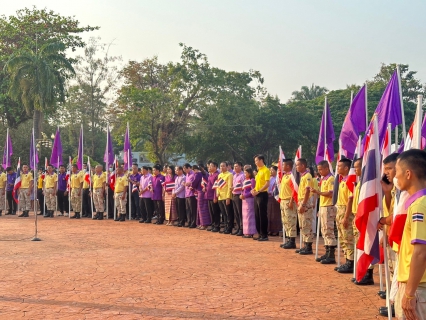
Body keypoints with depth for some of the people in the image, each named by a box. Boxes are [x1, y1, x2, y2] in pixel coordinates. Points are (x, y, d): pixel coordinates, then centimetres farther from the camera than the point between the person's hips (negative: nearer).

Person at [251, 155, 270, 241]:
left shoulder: (266, 170, -10)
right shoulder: (258, 171, 16)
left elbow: (267, 184, -18)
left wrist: (258, 191, -19)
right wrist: (253, 189, 5)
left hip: (262, 194, -9)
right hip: (257, 195, 9)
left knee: (263, 215, -6)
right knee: (257, 215, 11)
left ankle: (264, 235, -1)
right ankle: (260, 234, 18)